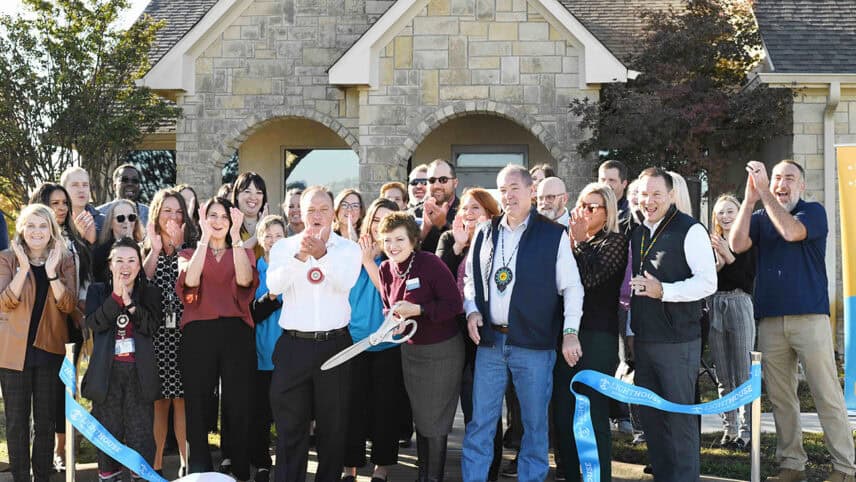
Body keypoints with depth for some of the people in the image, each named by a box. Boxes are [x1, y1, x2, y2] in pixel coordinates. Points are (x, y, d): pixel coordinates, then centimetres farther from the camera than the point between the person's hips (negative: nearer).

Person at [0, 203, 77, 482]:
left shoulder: (64, 261, 4)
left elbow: (68, 305, -8)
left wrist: (51, 271, -19)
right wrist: (24, 268, -21)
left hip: (50, 350, 1)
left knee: (46, 420, 7)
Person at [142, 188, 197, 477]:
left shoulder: (190, 247, 7)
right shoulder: (146, 249, 10)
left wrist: (179, 246, -11)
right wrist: (156, 250, -6)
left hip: (182, 331, -1)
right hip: (155, 332, 1)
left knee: (181, 398, -1)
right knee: (158, 399, 4)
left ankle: (186, 462, 7)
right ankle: (156, 463, 12)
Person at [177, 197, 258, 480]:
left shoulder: (243, 253, 16)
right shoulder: (189, 253, 14)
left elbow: (244, 279, -8)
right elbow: (191, 280, -10)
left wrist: (236, 236, -13)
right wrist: (205, 236, -11)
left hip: (236, 333, 0)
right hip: (198, 334, 0)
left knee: (238, 406, 1)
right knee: (197, 406, 1)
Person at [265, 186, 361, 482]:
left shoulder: (348, 248, 3)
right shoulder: (284, 247, 5)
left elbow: (345, 283, -16)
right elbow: (274, 285, -13)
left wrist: (322, 253, -32)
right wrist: (300, 255, -28)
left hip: (334, 343, 0)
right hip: (294, 344, 0)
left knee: (333, 424, 9)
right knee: (289, 425, 2)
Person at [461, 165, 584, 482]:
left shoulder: (554, 235, -4)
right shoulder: (485, 233, 8)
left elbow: (571, 287, -3)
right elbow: (471, 279, 17)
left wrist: (570, 331, -11)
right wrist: (471, 310, 0)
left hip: (534, 344, -3)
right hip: (490, 340, 3)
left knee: (535, 422, 7)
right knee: (480, 421, 6)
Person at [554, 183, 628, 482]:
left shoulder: (615, 242, -2)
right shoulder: (573, 241, 17)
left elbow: (590, 278, -16)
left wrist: (579, 242, -9)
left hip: (598, 336, -7)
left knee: (593, 414, -4)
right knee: (562, 411, 9)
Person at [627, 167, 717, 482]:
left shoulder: (690, 230, -8)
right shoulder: (638, 234, 15)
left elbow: (707, 282, -17)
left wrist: (662, 290, -26)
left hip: (678, 341, -7)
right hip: (643, 340, 7)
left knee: (680, 417, -4)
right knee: (649, 415, 13)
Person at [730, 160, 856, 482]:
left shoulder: (813, 211, 3)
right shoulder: (760, 218, 12)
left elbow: (791, 232, -17)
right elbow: (737, 244, -6)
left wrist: (763, 193, -15)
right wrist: (750, 199, -13)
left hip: (809, 316, -4)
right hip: (770, 320, 4)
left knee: (827, 395, -4)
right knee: (780, 398, 7)